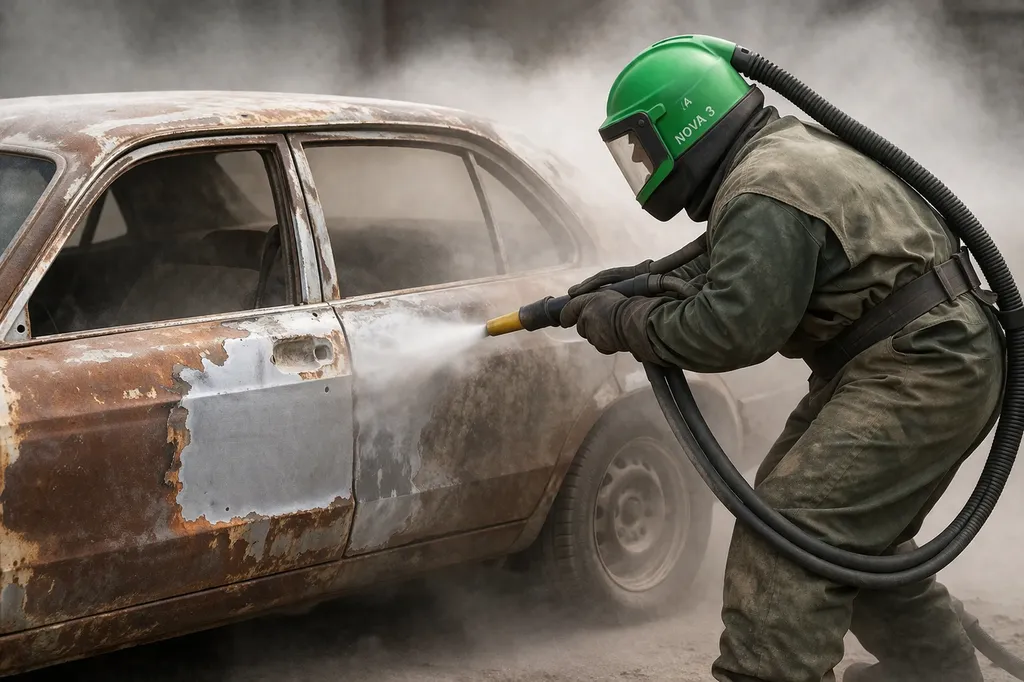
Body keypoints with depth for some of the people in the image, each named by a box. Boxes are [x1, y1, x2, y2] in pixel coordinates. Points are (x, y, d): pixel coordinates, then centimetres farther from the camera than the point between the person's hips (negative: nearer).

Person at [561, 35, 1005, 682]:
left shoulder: (765, 195, -21)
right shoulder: (785, 145, 13)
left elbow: (733, 328, -25)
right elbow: (736, 269, 25)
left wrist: (622, 322, -12)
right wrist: (642, 280, 12)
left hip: (922, 378, -11)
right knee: (856, 528, 22)